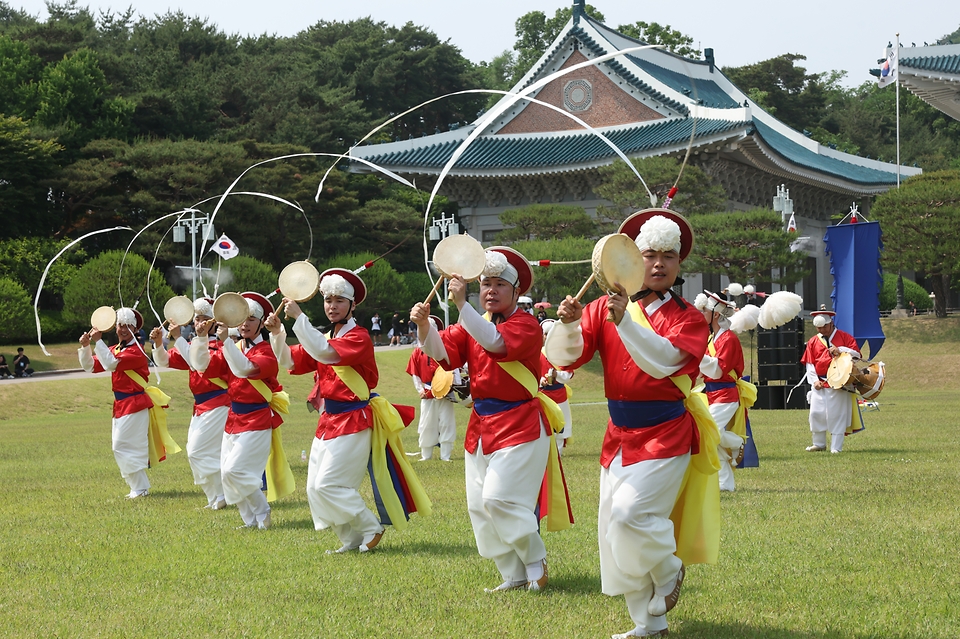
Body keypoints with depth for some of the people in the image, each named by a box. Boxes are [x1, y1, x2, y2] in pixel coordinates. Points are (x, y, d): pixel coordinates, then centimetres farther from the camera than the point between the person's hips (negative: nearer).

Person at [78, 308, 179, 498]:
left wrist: (98, 342, -24)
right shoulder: (114, 350, 13)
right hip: (121, 404, 9)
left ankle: (140, 488, -6)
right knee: (120, 448, 11)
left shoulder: (136, 351, -14)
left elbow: (112, 364, -27)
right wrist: (85, 347, -4)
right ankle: (138, 487, 18)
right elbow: (91, 367, 12)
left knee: (123, 446, -11)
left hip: (135, 404, -9)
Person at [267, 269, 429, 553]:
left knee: (328, 485, -14)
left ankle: (371, 528, 2)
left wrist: (299, 317, -30)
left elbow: (325, 353, -29)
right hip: (328, 420, 9)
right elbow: (291, 361, 11)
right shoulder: (325, 338, 13)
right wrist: (277, 333, -6)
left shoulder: (358, 337, -12)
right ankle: (352, 540, 15)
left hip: (352, 422, -9)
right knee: (315, 489, 5)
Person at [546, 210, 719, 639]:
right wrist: (569, 325, -26)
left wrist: (626, 321, -35)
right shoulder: (606, 307, 3)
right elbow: (566, 357, -6)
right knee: (614, 529, 5)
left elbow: (663, 359, -23)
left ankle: (668, 570, 11)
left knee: (631, 512, -21)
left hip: (665, 434, -4)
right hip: (619, 434, 4)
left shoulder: (687, 318, -3)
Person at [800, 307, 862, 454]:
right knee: (816, 413, 1)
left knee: (837, 415, -4)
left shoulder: (844, 337, 4)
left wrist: (840, 350, -16)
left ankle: (836, 447, -1)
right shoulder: (813, 342, 11)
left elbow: (857, 354, -1)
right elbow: (809, 364, 9)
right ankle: (819, 444, 17)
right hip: (820, 384, 3)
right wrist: (814, 380, -3)